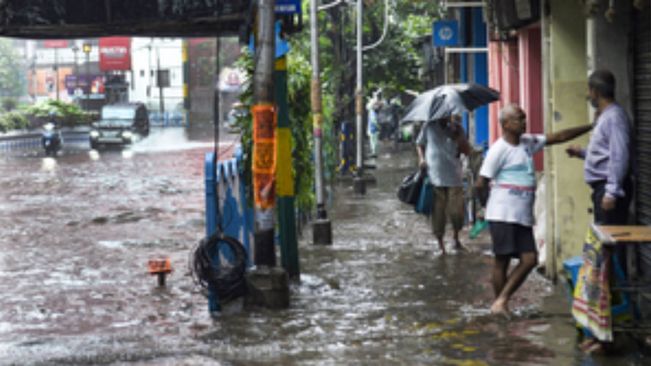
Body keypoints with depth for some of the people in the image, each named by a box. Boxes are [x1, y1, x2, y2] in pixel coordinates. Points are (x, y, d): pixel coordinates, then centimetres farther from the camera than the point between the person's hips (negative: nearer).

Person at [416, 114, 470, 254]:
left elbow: (467, 151, 2)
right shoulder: (429, 127, 5)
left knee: (456, 211, -2)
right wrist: (421, 158, -1)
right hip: (435, 177, 0)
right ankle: (440, 243, 15)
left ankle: (456, 238, 22)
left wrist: (458, 137, -12)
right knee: (438, 211, 2)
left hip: (454, 177, 0)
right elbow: (419, 144, 16)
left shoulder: (457, 129, 6)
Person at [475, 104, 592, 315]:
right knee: (502, 261, -3)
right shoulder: (499, 149, -11)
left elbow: (560, 137, 17)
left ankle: (501, 301, 6)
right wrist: (489, 206, 2)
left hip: (523, 216, 8)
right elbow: (481, 183, -11)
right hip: (503, 216, -8)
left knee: (529, 260, 0)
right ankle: (500, 309, 6)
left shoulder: (528, 142, 13)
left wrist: (591, 126, 12)